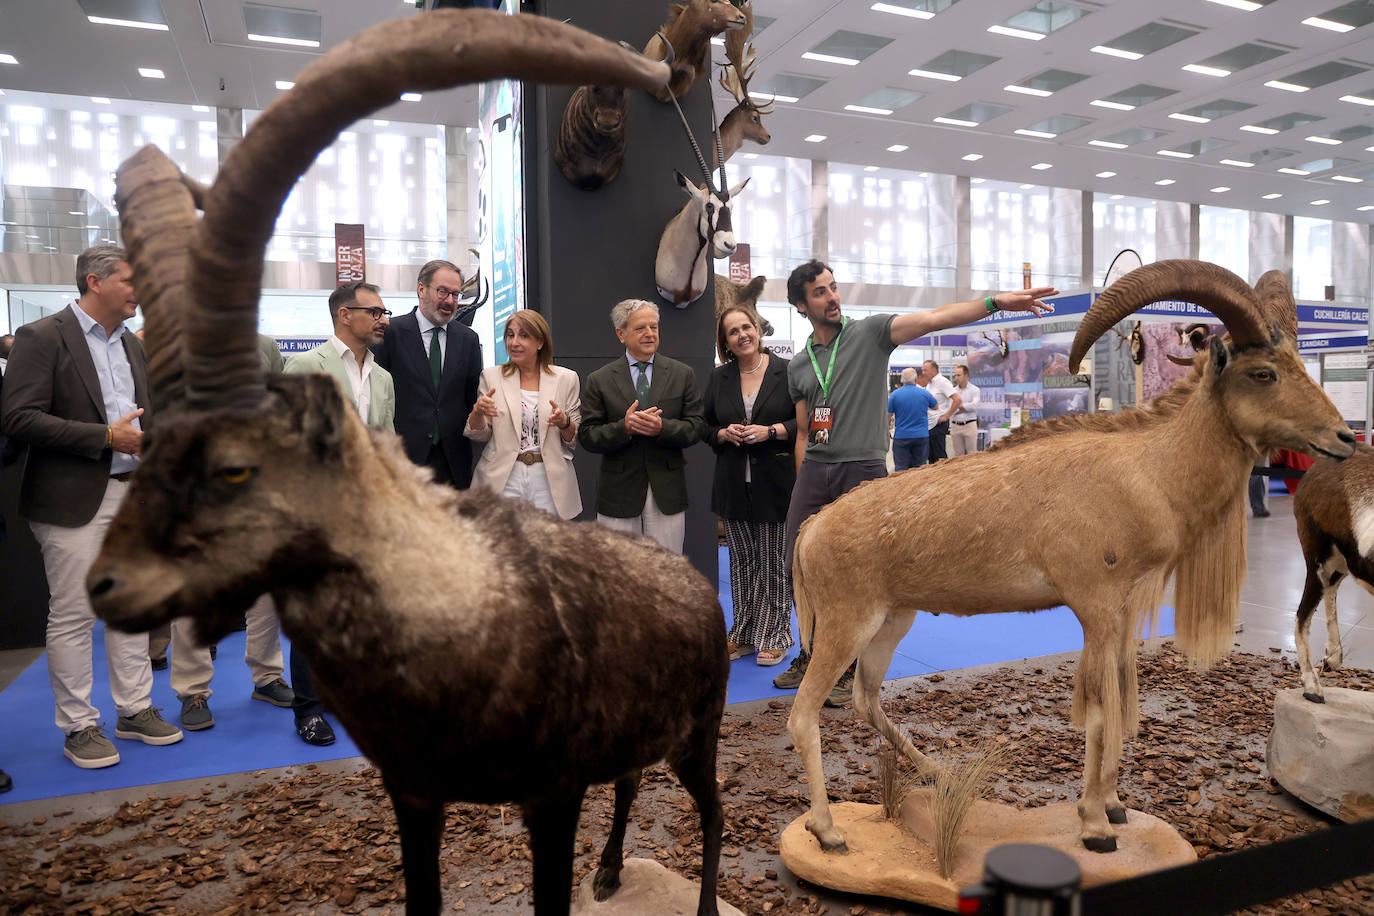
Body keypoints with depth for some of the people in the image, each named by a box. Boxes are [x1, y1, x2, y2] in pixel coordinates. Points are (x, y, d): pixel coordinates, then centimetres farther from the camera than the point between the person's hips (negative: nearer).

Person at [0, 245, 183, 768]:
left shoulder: (133, 346, 15)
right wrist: (105, 437, -19)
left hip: (133, 494, 7)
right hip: (75, 499, -7)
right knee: (72, 615, 2)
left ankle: (135, 711, 23)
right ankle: (78, 726, 15)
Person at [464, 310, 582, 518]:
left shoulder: (566, 378, 4)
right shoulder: (491, 376, 6)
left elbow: (574, 439, 6)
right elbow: (479, 435, 7)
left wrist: (564, 422, -14)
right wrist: (478, 411, -12)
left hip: (550, 479, 0)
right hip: (503, 478, 0)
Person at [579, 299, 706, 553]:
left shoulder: (682, 375, 7)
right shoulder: (599, 380, 3)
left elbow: (696, 425, 2)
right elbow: (587, 437, -1)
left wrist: (662, 427, -16)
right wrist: (624, 428, -19)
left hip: (667, 493, 1)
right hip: (618, 492, -1)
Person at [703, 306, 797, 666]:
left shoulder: (787, 372, -2)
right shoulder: (718, 378, 9)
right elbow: (705, 427, 13)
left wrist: (771, 431, -16)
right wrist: (725, 433, -7)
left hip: (776, 484, -4)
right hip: (734, 485, 4)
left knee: (774, 563, 1)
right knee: (742, 562, 11)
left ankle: (773, 636, 12)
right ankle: (744, 634, 21)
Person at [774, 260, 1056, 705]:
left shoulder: (870, 333, 2)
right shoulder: (798, 367, 14)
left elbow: (930, 318, -12)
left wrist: (993, 302, -25)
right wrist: (803, 488, 11)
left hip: (863, 471, -4)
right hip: (814, 472, 4)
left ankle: (850, 670, 15)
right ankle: (811, 657, 28)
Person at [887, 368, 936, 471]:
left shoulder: (894, 395, -5)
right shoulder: (924, 393, -2)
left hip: (901, 436, -1)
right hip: (921, 435, 1)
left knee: (900, 469, 2)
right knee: (919, 468, 7)